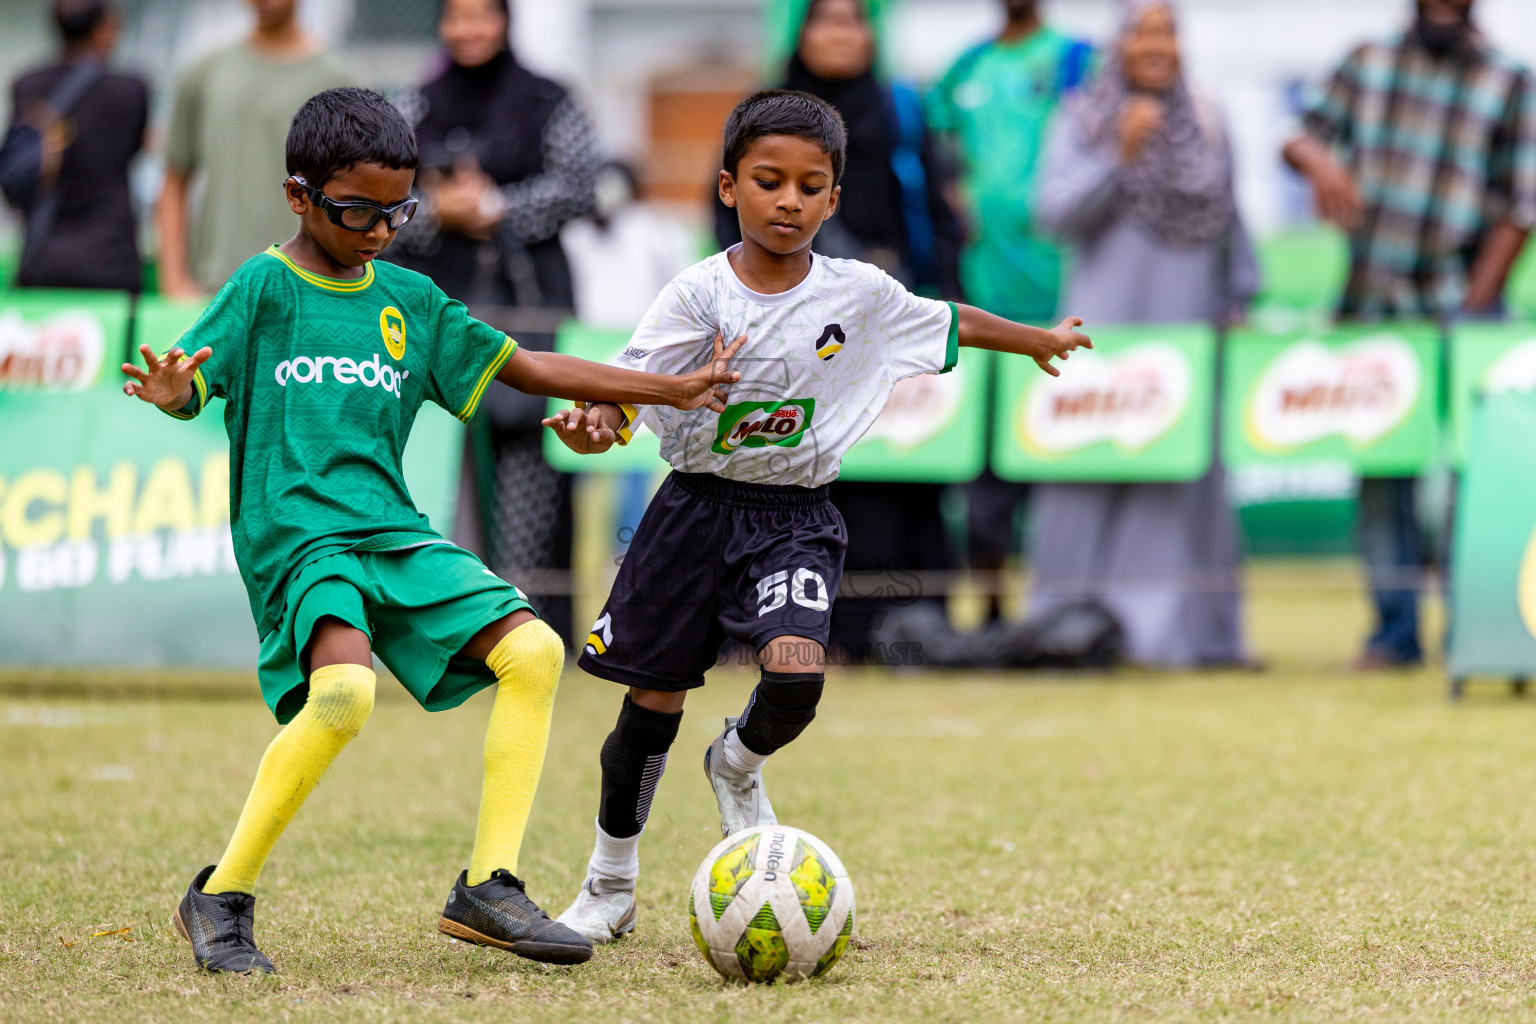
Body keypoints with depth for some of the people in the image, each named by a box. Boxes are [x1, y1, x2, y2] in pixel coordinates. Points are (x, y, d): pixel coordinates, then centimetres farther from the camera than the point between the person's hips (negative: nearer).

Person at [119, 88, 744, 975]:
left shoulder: (411, 301, 15)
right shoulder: (266, 287, 0)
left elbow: (526, 368, 20)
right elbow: (190, 384, -7)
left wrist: (672, 391, 20)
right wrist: (171, 394, -33)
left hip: (394, 534, 7)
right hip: (296, 535, -7)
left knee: (534, 650, -9)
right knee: (344, 689, -32)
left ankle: (488, 886, -3)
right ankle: (222, 899, -18)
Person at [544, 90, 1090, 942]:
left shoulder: (858, 295, -3)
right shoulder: (699, 294, -11)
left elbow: (951, 324, 14)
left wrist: (1040, 340, 27)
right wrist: (594, 422, -43)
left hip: (793, 516, 1)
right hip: (696, 510, -1)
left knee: (796, 674, -23)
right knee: (653, 701, 5)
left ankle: (739, 764, 15)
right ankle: (610, 887, 25)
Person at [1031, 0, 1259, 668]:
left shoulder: (1205, 124, 13)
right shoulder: (1083, 121, 4)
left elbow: (1230, 227, 18)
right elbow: (1055, 212, -6)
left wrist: (1240, 304, 13)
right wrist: (1119, 155, -16)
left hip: (1188, 329, 3)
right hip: (1106, 325, -3)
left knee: (1185, 479, -1)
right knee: (1092, 479, -6)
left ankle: (1178, 630, 0)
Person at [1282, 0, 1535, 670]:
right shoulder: (1368, 66, 11)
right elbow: (1305, 138, 9)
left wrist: (1473, 307, -9)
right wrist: (1320, 160, -16)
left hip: (1457, 306, -3)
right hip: (1370, 307, 3)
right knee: (1377, 467, 2)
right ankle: (1396, 631, 7)